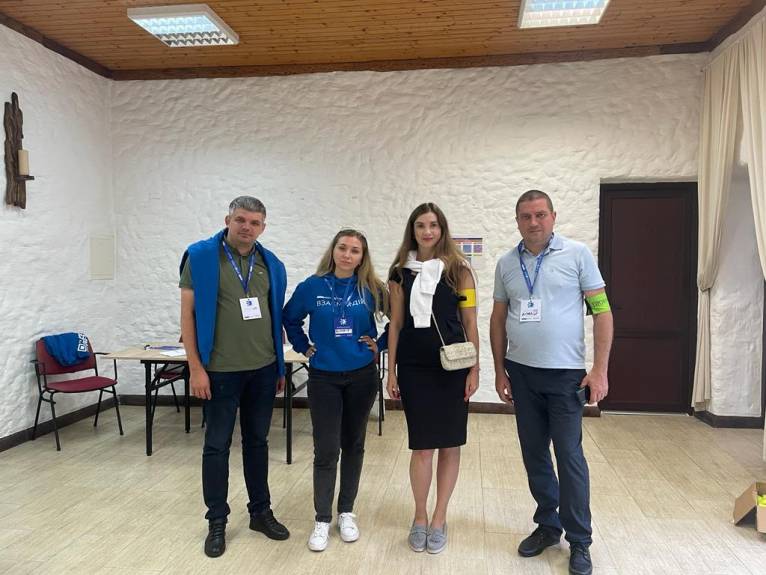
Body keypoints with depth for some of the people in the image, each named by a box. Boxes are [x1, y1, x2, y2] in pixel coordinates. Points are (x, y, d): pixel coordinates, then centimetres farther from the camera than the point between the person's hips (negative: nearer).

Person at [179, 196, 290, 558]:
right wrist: (196, 368, -12)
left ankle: (261, 512, 29)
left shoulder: (271, 264, 5)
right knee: (217, 445, 8)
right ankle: (216, 521, 23)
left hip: (263, 370, 4)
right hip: (220, 371, -3)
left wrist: (281, 366, 10)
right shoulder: (201, 256, -6)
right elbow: (187, 314, -7)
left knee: (257, 441, 15)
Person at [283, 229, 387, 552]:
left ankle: (346, 512, 27)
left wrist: (380, 345, -1)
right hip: (323, 378, -1)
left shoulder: (371, 289, -4)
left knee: (353, 445, 12)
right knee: (326, 450, -1)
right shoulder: (312, 287, -4)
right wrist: (304, 347, 3)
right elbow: (289, 319, 11)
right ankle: (322, 520, 15)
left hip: (361, 377, 1)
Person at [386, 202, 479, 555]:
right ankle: (420, 518, 23)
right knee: (422, 446, 4)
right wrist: (391, 372, 4)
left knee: (450, 444, 6)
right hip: (414, 367, 1)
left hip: (452, 367, 0)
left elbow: (470, 323, 1)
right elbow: (396, 324, 6)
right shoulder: (401, 273, 5)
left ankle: (439, 519, 23)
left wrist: (474, 369, -3)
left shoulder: (459, 270, 1)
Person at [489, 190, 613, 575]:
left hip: (566, 373, -3)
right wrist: (500, 371, 8)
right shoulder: (506, 264, 6)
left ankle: (579, 541, 19)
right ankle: (548, 525, 31)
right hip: (522, 372, 4)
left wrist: (600, 370, -10)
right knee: (534, 453, 13)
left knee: (569, 456, 2)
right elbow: (498, 319, 11)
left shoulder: (577, 254, -4)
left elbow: (601, 310, -5)